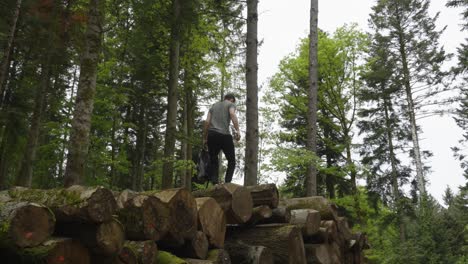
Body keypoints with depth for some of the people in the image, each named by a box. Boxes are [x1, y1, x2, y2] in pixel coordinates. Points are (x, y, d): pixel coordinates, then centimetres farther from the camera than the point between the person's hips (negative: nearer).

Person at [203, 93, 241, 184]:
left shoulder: (214, 105, 26)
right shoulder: (231, 104, 13)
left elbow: (207, 122, 14)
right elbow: (232, 114, -10)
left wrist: (204, 138, 17)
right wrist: (238, 131, -19)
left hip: (212, 134, 4)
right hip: (224, 135, -4)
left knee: (213, 161, 8)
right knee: (231, 161, 5)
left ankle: (214, 183, -7)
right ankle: (227, 182, -13)